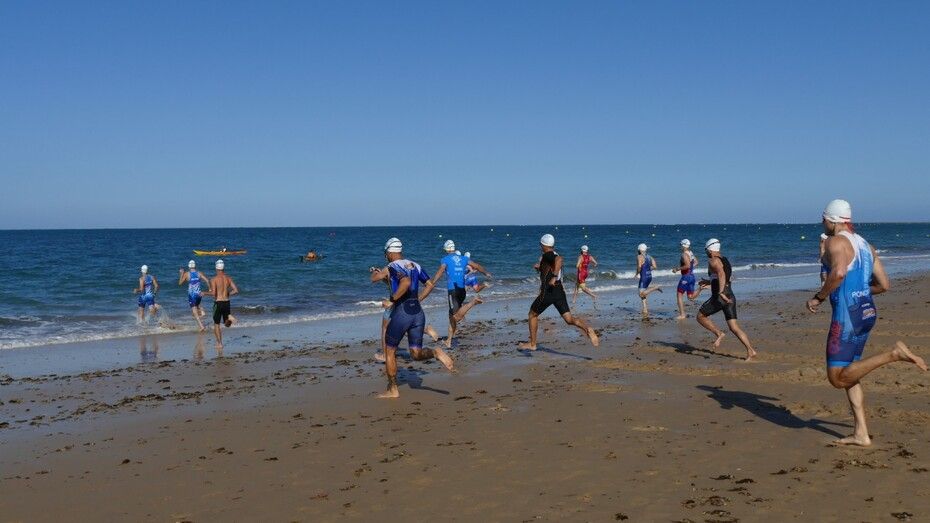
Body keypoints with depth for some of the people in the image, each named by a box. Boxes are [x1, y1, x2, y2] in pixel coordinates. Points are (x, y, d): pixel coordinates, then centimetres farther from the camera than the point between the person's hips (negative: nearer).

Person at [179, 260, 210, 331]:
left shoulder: (186, 274, -3)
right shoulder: (199, 273, 3)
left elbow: (180, 283, 6)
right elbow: (207, 281, -7)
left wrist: (181, 274, 16)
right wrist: (209, 289, 4)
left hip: (191, 294, -3)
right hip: (199, 294, 3)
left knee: (195, 312, -2)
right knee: (197, 305, 34)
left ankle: (202, 326, -13)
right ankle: (202, 312, 4)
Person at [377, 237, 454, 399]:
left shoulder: (393, 266, -8)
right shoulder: (415, 266, 14)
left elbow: (406, 282, -26)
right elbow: (431, 284, 16)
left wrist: (391, 300, -18)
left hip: (401, 313, -6)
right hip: (418, 313, 6)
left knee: (390, 351, 12)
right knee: (416, 354, 12)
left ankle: (393, 390, 17)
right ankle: (436, 353, -18)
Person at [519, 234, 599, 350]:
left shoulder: (547, 255, -9)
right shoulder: (554, 256, 18)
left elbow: (559, 259, -31)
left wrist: (554, 276, -35)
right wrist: (539, 267, 23)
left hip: (548, 292, -7)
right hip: (560, 292, 7)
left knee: (532, 314, 14)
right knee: (569, 319, -1)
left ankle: (532, 344, 20)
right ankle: (588, 329, -28)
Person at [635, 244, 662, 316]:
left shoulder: (639, 257, -10)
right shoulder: (649, 257, 11)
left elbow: (639, 266, -23)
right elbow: (654, 267, 7)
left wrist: (637, 273, -6)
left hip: (644, 277, -9)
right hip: (649, 276, 9)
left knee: (641, 294, -8)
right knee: (642, 293, 16)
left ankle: (656, 288, -15)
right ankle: (645, 309, 10)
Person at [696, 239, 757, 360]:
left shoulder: (713, 261, -5)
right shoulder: (725, 260, 21)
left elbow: (721, 274, -24)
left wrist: (721, 293, -31)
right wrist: (710, 282, 41)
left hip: (719, 297, -8)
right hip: (730, 297, 8)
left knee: (700, 316, 10)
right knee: (734, 327, 5)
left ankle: (719, 333, -4)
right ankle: (750, 351, -4)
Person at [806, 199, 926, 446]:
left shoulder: (835, 242, -9)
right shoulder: (865, 245, 16)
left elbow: (839, 272, -30)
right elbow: (884, 285, 16)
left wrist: (818, 297, -18)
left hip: (847, 314, -9)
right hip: (867, 312, 9)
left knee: (838, 377, -7)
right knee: (847, 374, 14)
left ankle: (894, 353, -17)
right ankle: (861, 434, 12)